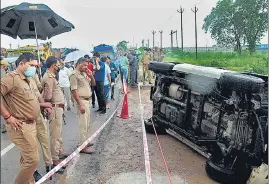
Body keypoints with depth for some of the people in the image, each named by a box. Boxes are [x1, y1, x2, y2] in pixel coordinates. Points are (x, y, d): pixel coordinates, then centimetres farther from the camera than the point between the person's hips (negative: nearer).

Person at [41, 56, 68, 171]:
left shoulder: (51, 76, 13)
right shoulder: (49, 77, -19)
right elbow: (47, 97, -24)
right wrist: (53, 104, -5)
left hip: (58, 108, 10)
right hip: (55, 108, -10)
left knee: (59, 132, 21)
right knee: (55, 134, -2)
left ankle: (60, 152, 36)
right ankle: (54, 159, 8)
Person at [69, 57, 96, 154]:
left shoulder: (84, 73, 14)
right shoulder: (74, 74, -10)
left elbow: (93, 84, 19)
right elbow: (74, 91, -16)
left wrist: (91, 76, 0)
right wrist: (80, 105, -19)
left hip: (88, 100, 9)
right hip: (82, 101, -8)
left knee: (87, 124, 14)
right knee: (83, 124, -6)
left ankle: (84, 142, 27)